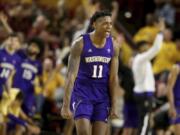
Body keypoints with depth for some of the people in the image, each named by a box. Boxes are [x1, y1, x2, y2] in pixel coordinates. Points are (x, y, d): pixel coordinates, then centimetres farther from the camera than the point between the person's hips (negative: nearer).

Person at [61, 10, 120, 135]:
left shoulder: (113, 45, -1)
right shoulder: (80, 44, -12)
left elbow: (113, 77, 2)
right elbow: (71, 74, -15)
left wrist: (114, 105, 0)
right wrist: (66, 105, -21)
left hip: (102, 97, 4)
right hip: (82, 95, -4)